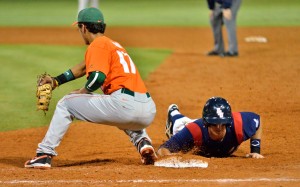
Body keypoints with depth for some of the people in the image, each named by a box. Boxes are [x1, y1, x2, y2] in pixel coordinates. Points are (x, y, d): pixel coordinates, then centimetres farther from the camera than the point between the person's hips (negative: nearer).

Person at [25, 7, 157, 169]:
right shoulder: (112, 44, 30)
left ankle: (44, 155, 4)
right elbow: (84, 67, 42)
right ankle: (143, 142, 11)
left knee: (66, 104, 8)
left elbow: (98, 76, -15)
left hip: (124, 103, -8)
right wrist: (56, 81, 42)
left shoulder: (98, 45, 1)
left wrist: (82, 92, 3)